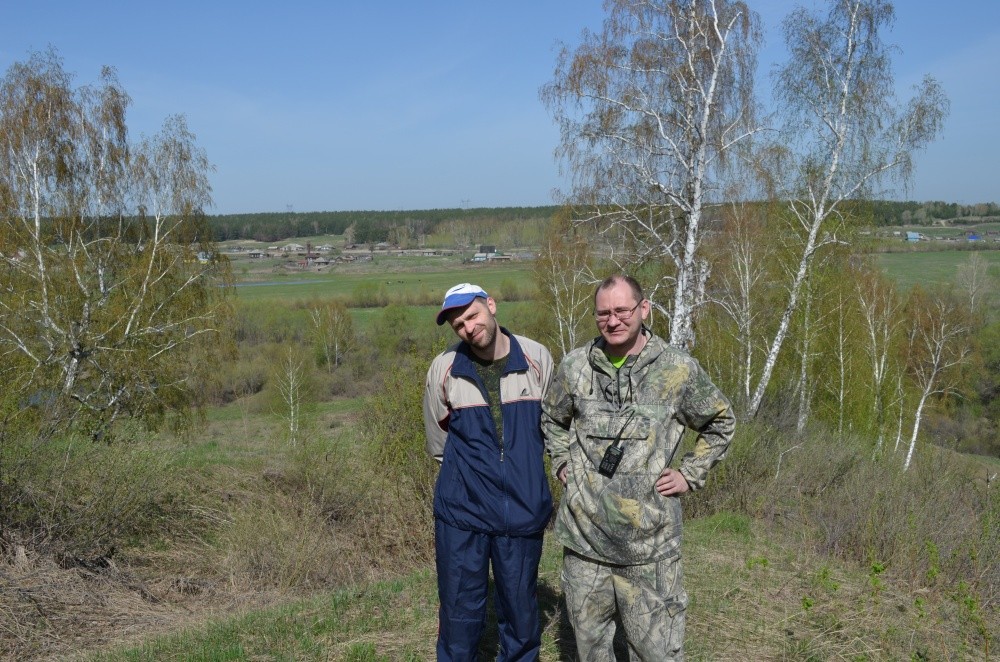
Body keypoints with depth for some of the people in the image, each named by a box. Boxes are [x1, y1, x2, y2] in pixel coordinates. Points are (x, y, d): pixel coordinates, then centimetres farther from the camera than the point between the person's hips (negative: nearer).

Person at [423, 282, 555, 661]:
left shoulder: (537, 359, -4)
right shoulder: (444, 368, -7)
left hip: (523, 510, 1)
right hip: (461, 511, -1)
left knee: (520, 608, 14)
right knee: (460, 610, 9)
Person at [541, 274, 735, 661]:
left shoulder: (678, 370, -6)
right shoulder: (575, 366, 0)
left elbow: (721, 423, 10)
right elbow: (551, 417, 20)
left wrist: (690, 475, 2)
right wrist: (562, 463, 8)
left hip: (649, 541, -2)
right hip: (583, 534, 2)